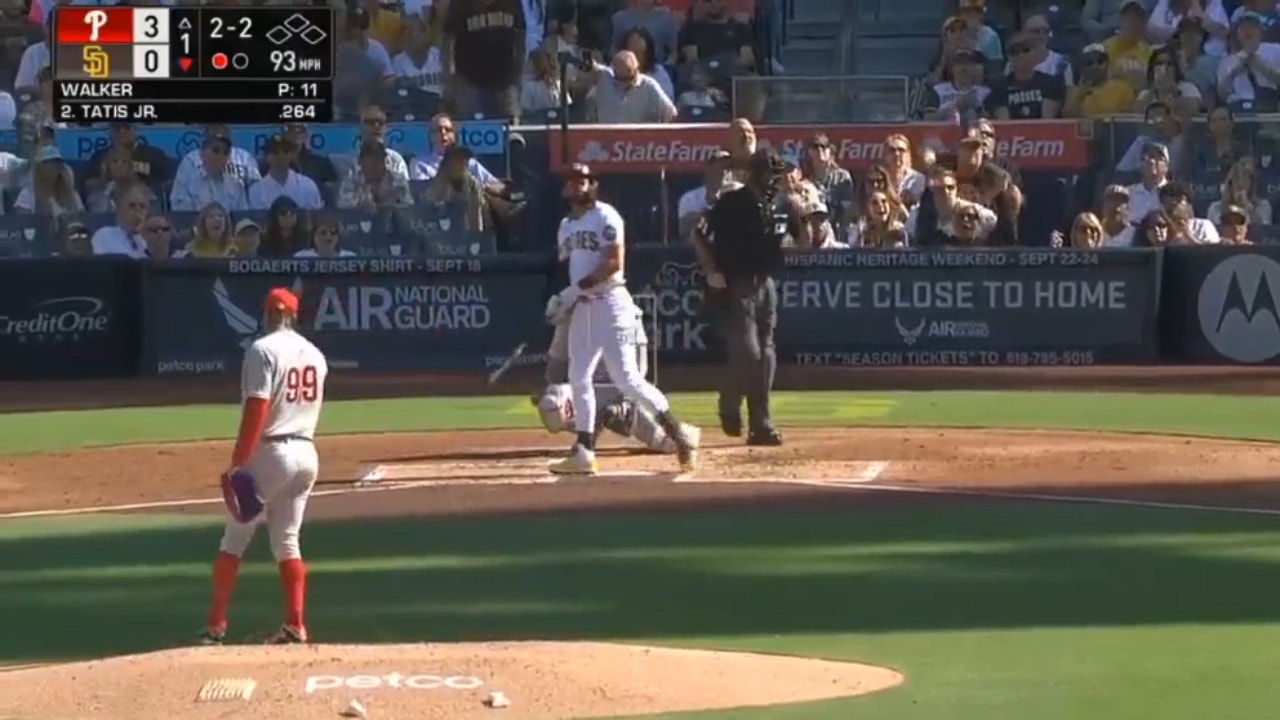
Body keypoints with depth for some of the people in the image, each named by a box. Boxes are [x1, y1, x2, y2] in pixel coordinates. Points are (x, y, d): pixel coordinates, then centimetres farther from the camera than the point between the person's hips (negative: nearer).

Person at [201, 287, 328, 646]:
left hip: (270, 453, -6)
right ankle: (296, 626, 2)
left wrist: (238, 462, -18)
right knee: (287, 542, 11)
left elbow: (256, 410, -18)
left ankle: (215, 626, 3)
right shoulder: (315, 354, 11)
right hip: (307, 453, 6)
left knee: (235, 538, 3)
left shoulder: (263, 350, -11)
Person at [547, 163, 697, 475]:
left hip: (610, 301, -8)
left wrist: (575, 290, -20)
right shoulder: (566, 226, 16)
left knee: (626, 376, -14)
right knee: (579, 377, 6)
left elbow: (614, 263, -17)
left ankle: (676, 432, -8)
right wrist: (566, 300, 1)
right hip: (582, 306, 8)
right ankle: (583, 452, 11)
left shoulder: (605, 217, -8)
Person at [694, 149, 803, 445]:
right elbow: (700, 237, -6)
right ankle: (730, 407, 12)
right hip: (733, 287, -6)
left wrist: (803, 217, -9)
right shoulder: (730, 204, -13)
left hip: (764, 285, 6)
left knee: (766, 355, 5)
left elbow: (805, 243, 10)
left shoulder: (784, 205, 2)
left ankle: (761, 425, 11)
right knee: (747, 353, -14)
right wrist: (711, 272, -16)